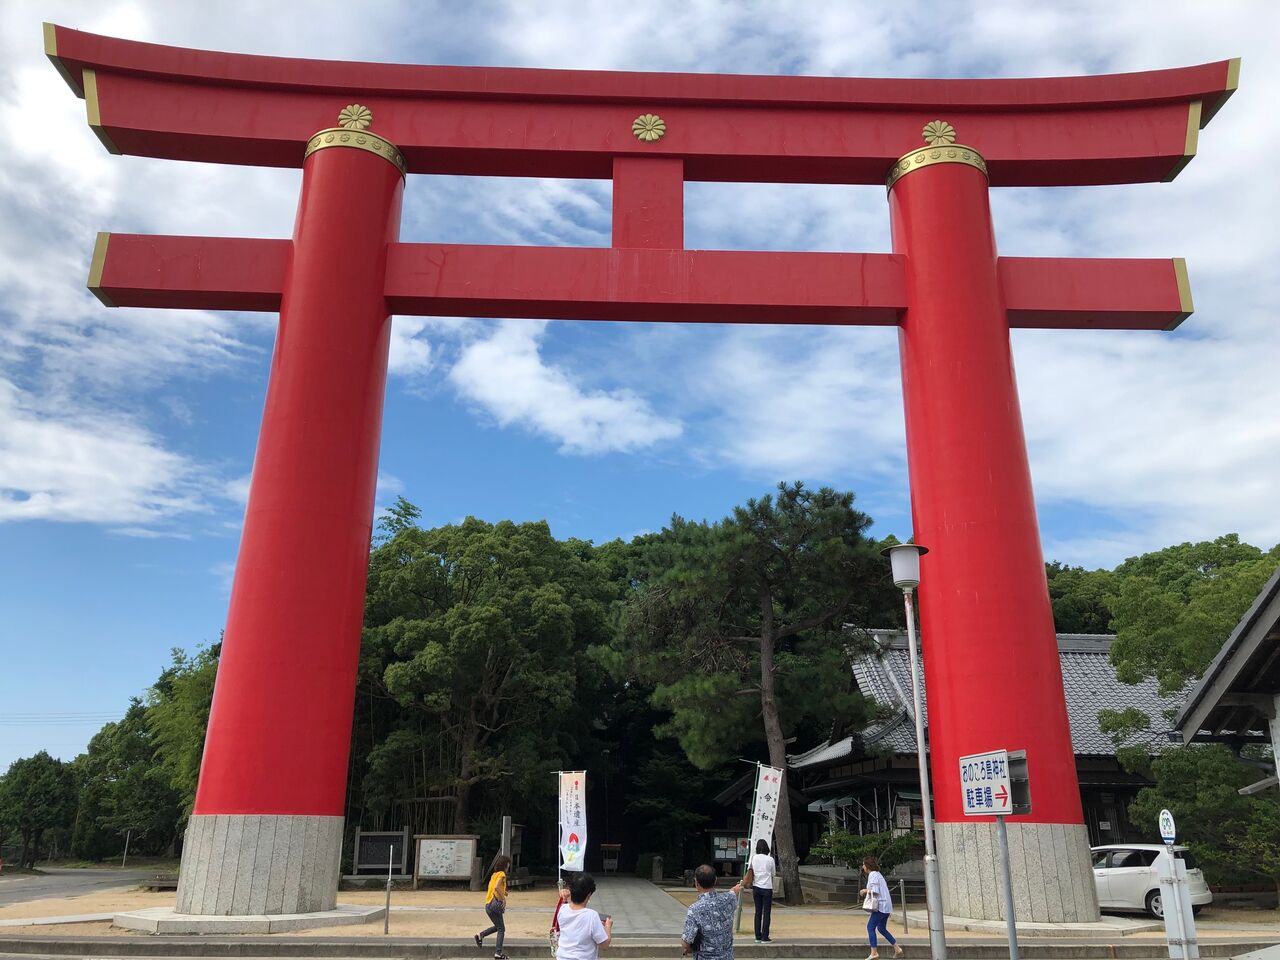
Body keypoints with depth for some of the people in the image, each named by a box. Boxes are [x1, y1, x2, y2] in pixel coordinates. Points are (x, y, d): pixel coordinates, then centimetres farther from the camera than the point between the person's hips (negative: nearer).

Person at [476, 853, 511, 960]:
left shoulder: (494, 874, 15)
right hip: (496, 903, -8)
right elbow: (496, 887, -25)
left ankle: (480, 935, 8)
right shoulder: (502, 874, -10)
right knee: (501, 929, 2)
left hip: (488, 904, 8)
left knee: (498, 927, 22)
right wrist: (504, 898, -20)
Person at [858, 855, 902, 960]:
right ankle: (897, 949, 20)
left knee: (870, 927, -8)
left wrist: (865, 891, -7)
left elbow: (874, 891, -21)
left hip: (881, 906, -10)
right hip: (886, 906, 10)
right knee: (882, 928, 19)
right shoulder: (878, 874, 18)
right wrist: (867, 891, 14)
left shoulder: (873, 875, -12)